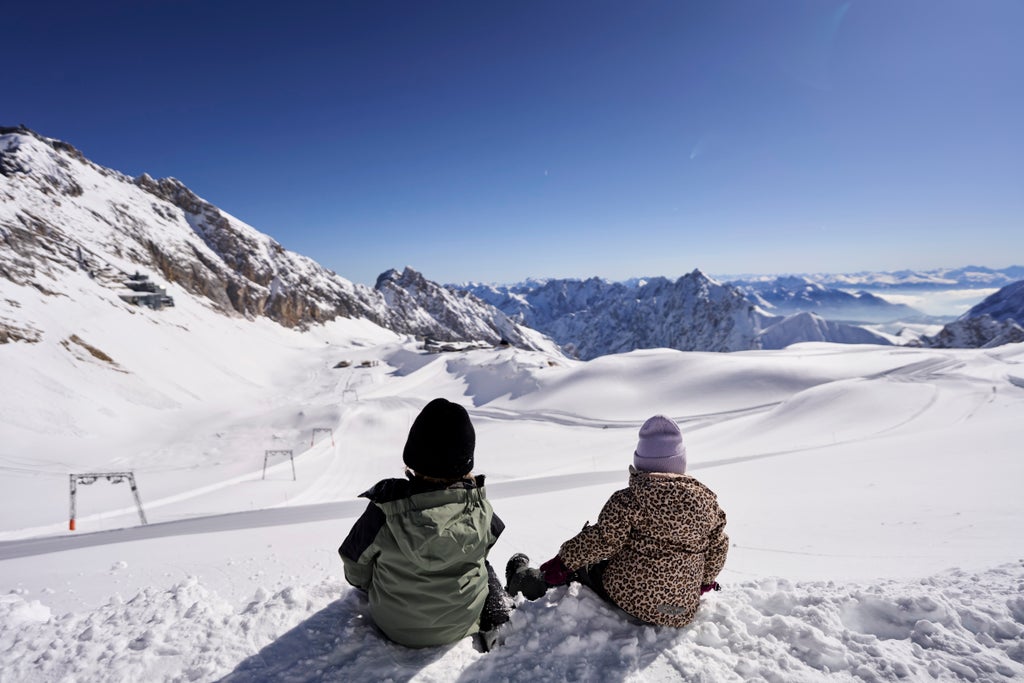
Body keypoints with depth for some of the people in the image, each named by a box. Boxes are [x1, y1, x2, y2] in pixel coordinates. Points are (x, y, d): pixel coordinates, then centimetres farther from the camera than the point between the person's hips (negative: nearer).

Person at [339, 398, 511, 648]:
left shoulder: (385, 510, -29)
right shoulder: (479, 509, -25)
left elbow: (355, 565, -9)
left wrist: (364, 583, 14)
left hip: (395, 626, 0)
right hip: (460, 625, 1)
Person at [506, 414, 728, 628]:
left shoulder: (628, 500, -16)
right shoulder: (707, 499, -1)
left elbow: (602, 540, -18)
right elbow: (719, 546, 9)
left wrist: (563, 562, -4)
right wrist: (706, 581, 27)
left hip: (627, 600, -5)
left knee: (584, 567, 21)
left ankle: (523, 580, 40)